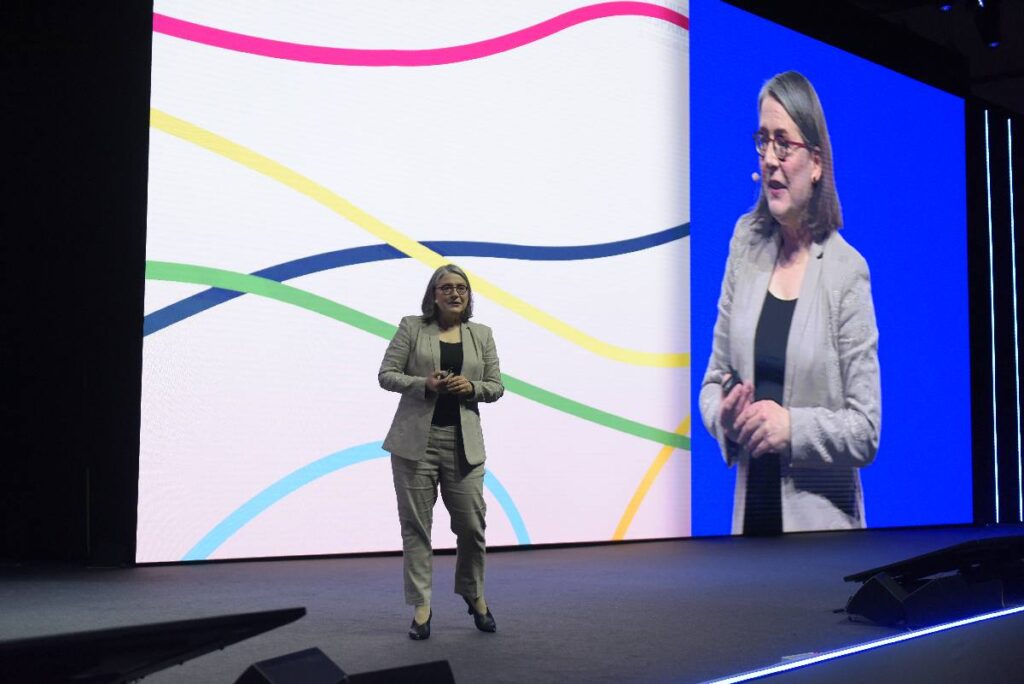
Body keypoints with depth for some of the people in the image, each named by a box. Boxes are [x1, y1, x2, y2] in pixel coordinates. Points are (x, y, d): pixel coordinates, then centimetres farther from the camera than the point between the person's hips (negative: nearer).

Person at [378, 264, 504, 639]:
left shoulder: (482, 335, 11)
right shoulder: (411, 327, 3)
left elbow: (496, 386, 11)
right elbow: (386, 375, 0)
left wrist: (471, 387, -10)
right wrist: (424, 384, -15)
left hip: (463, 443, 2)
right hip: (416, 440, -2)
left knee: (472, 524, 2)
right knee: (416, 524, 1)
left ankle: (474, 594, 27)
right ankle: (421, 606, 11)